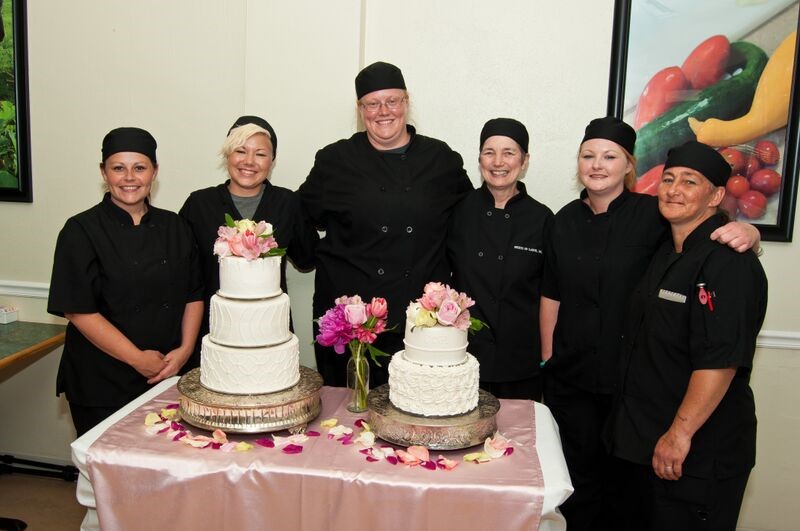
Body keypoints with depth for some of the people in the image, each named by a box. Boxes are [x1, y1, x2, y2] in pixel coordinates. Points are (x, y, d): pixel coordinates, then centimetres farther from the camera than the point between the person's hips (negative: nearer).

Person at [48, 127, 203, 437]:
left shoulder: (175, 228, 7)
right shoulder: (81, 231, -6)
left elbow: (194, 295, 8)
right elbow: (78, 310, -11)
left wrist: (185, 349, -6)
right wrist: (138, 358, -14)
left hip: (168, 376, 3)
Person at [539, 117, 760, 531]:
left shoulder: (652, 215, -7)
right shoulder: (566, 220, 5)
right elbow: (551, 295, 8)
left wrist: (746, 232, -28)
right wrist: (547, 356, 6)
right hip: (570, 374, 3)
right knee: (578, 475, 14)